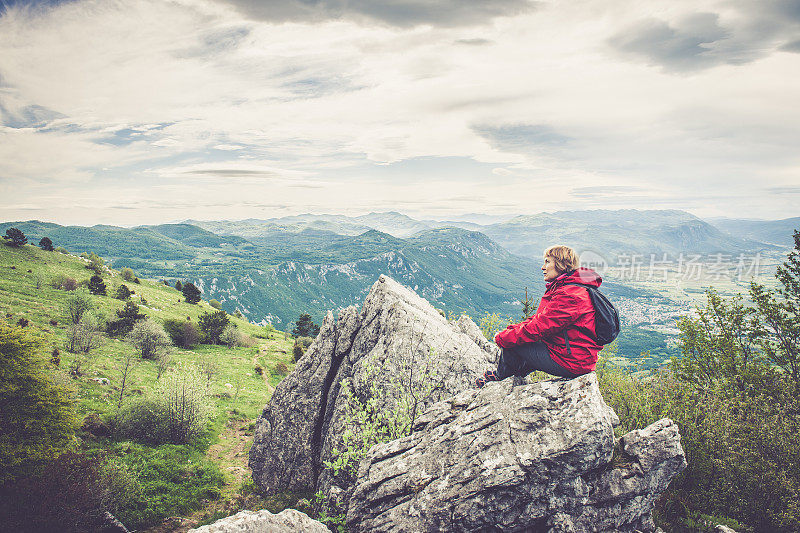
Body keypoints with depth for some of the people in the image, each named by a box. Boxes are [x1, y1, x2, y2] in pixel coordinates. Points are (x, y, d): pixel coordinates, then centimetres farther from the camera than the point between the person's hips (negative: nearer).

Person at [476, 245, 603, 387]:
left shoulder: (568, 295, -21)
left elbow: (539, 328, -22)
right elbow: (539, 320, 13)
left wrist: (503, 338, -11)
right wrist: (510, 330, 2)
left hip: (570, 363, -10)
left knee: (511, 344, -5)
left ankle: (500, 376, 21)